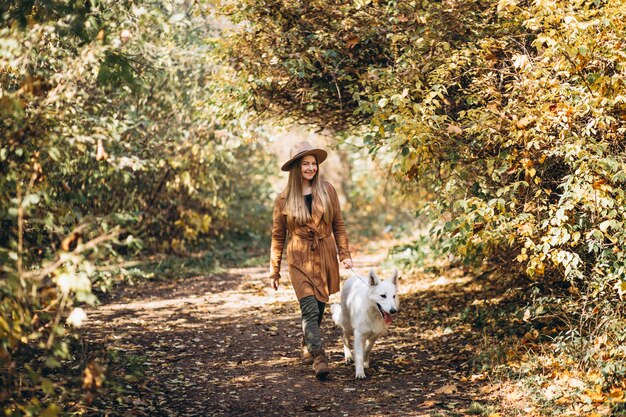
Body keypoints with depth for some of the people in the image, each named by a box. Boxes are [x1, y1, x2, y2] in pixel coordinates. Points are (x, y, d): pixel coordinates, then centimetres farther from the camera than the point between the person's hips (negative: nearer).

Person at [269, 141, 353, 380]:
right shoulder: (284, 199, 0)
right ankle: (319, 357, -20)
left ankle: (307, 347, 33)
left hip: (325, 259, 2)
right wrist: (274, 271, 5)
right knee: (310, 309, -15)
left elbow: (338, 226, 8)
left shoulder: (327, 191, 3)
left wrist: (344, 254, -2)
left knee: (319, 307, 10)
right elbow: (277, 237, 6)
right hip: (299, 260, -2)